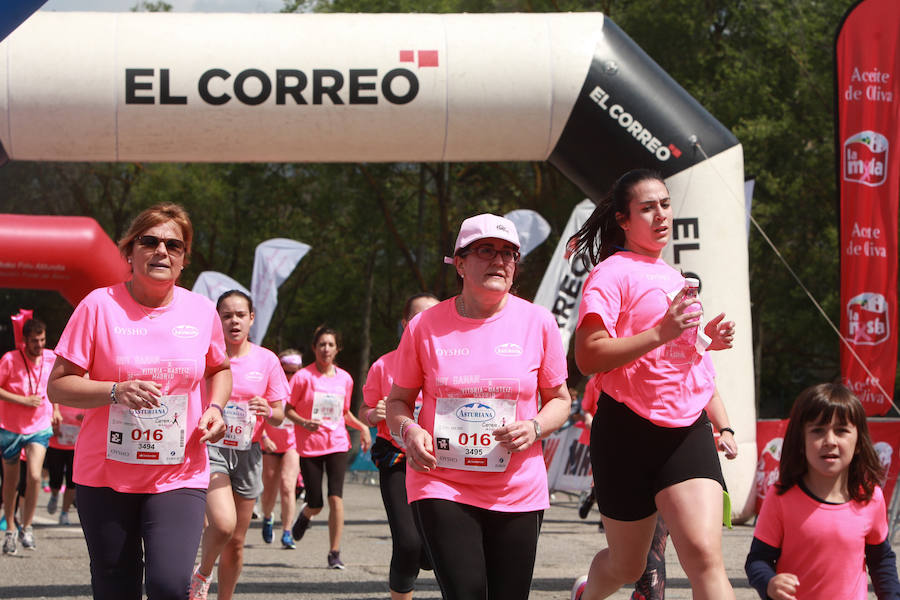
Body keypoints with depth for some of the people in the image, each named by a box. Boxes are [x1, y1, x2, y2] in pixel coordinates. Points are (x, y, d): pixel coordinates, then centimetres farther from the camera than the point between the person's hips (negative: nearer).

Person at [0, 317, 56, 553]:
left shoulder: (51, 358, -1)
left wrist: (54, 409, 15)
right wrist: (24, 400, -18)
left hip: (39, 428, 1)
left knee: (34, 476, -18)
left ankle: (27, 526, -2)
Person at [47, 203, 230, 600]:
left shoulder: (202, 311, 4)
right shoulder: (99, 306, -4)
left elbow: (219, 369, 24)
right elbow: (57, 386, -5)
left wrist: (215, 407, 4)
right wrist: (117, 391, -21)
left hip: (179, 476, 1)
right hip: (105, 475, -1)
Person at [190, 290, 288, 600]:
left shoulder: (266, 360, 4)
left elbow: (279, 416, 7)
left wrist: (268, 411, -16)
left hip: (247, 452, 3)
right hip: (210, 447, -3)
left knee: (236, 541, 7)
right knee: (223, 523, -24)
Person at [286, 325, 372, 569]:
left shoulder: (344, 378, 7)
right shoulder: (303, 377, -5)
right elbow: (287, 409, -2)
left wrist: (362, 426, 4)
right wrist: (304, 423, -20)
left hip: (337, 444, 2)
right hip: (309, 446, -2)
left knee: (336, 497, -14)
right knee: (316, 505, 1)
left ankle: (334, 552, -6)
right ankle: (305, 515, 40)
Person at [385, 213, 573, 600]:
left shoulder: (538, 322, 2)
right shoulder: (425, 327, -1)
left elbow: (560, 400, 11)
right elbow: (398, 400, 10)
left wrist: (535, 428, -10)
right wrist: (409, 431, -12)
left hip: (518, 493, 2)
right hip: (441, 486, -2)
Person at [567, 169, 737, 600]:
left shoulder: (671, 276, 18)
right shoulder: (612, 273, -6)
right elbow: (588, 357, -18)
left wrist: (706, 340, 11)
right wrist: (661, 333, -23)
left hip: (687, 430, 5)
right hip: (628, 432, -5)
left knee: (704, 556, -16)